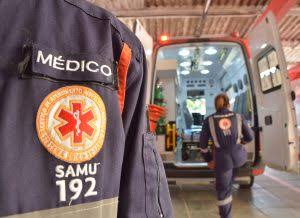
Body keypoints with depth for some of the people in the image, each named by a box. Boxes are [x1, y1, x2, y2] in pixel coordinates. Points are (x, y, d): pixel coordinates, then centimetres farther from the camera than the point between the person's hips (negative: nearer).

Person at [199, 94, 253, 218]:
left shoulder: (209, 121, -6)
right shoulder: (238, 118, -4)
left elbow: (203, 144, -4)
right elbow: (249, 137, 7)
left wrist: (208, 159, 12)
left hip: (222, 160, -2)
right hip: (239, 157, 2)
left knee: (223, 191, 16)